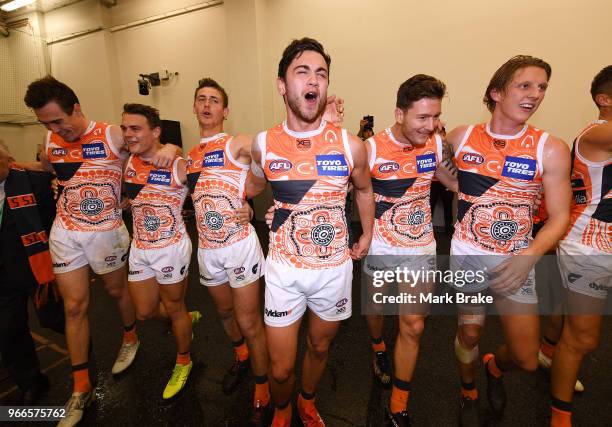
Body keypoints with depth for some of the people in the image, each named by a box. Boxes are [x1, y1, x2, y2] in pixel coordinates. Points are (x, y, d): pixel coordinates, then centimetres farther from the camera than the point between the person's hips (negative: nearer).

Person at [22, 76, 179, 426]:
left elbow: (155, 146, -14)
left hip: (106, 231, -4)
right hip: (65, 233, 4)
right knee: (74, 306, 8)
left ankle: (131, 338, 46)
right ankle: (82, 387, 23)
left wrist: (170, 149, -34)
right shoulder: (51, 142, 2)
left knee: (117, 290, 15)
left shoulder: (112, 136, -14)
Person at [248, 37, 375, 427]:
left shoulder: (350, 145, -10)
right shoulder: (264, 144, -8)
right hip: (284, 268, 0)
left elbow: (364, 190, 10)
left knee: (320, 347, 23)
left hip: (335, 267, 1)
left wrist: (367, 236, 11)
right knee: (281, 368, 9)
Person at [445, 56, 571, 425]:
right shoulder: (461, 137, -4)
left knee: (526, 359, 3)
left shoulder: (551, 149, -7)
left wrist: (529, 256, -21)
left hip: (516, 261, 0)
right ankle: (469, 392, 46)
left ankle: (494, 366, 42)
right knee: (470, 333, 15)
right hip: (467, 255, 0)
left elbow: (560, 217, -7)